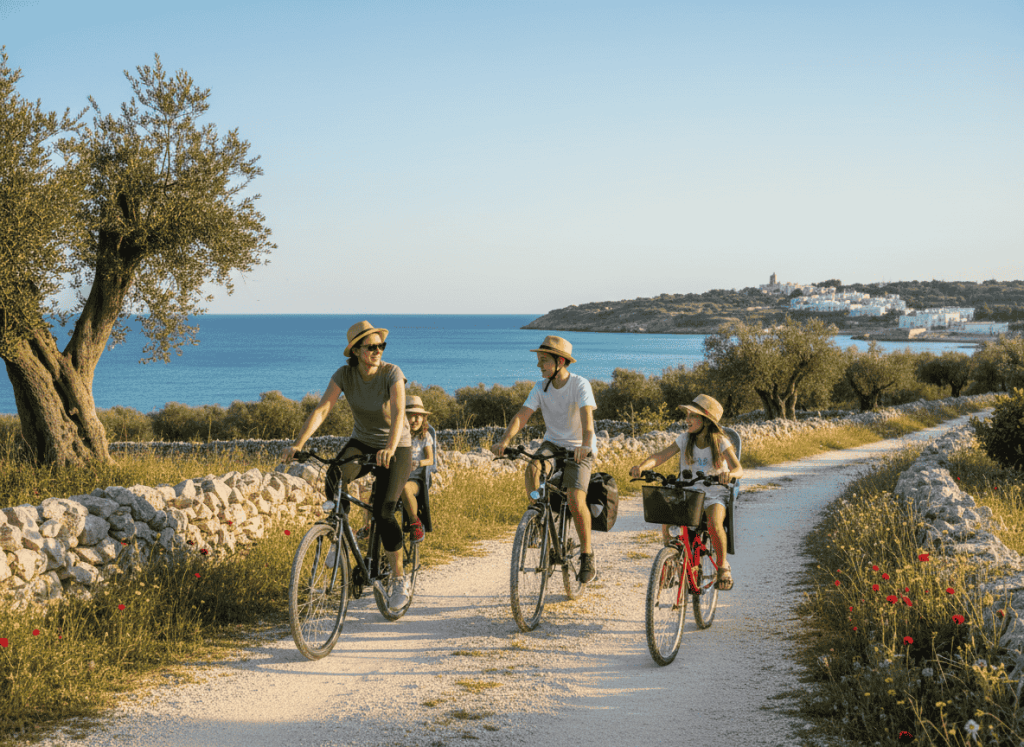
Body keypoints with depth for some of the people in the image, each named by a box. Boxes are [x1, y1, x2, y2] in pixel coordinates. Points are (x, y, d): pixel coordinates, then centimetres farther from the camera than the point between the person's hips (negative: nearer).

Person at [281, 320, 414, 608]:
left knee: (383, 512, -19)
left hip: (396, 447, -3)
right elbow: (321, 409, -22)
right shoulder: (344, 374, -13)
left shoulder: (392, 373, -21)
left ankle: (400, 580, 0)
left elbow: (398, 413, -36)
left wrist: (390, 448, -54)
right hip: (362, 442, 3)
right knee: (334, 479, -30)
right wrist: (297, 444, -36)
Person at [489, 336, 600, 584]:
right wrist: (504, 441, -32)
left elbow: (587, 417, -32)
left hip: (579, 449, -4)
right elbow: (521, 416, -13)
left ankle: (587, 554, 0)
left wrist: (585, 445, -51)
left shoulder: (580, 385, -17)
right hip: (552, 444, 4)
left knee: (576, 502, -21)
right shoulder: (541, 388, -3)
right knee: (532, 468, -30)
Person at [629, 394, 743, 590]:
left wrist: (730, 474, -46)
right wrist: (642, 466, -29)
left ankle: (723, 565, -6)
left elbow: (738, 469, -21)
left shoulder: (720, 442, -9)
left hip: (714, 496, -3)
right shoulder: (685, 439, 0)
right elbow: (660, 456, -9)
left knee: (714, 524, -33)